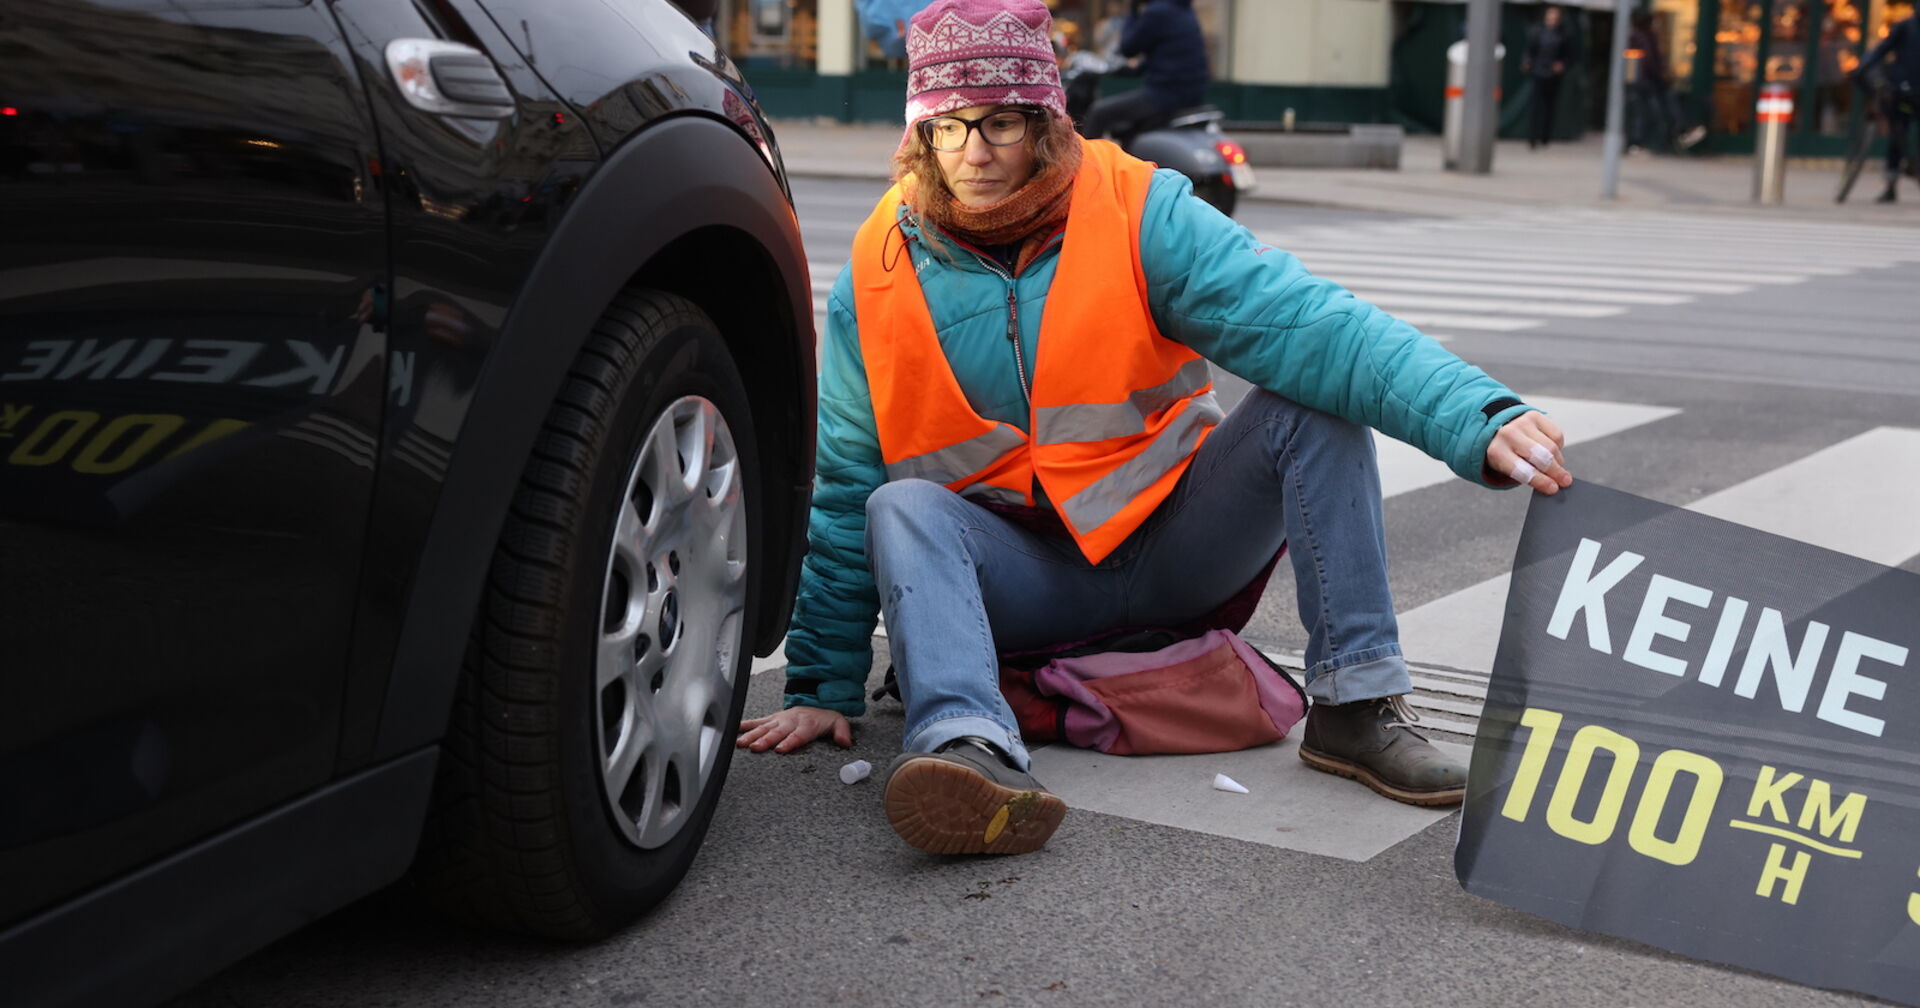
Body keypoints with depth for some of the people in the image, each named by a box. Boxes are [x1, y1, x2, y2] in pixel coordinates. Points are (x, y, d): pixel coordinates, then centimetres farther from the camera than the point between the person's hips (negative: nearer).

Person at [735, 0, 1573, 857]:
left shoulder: (1141, 215, -12)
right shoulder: (879, 275, -6)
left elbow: (1307, 326, -25)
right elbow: (845, 490, 1)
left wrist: (1478, 418, -40)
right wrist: (824, 685, 0)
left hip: (1169, 546, 0)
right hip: (1023, 577, 0)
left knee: (1314, 406, -20)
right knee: (903, 512, -29)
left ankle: (1355, 705, -20)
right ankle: (969, 747, -51)